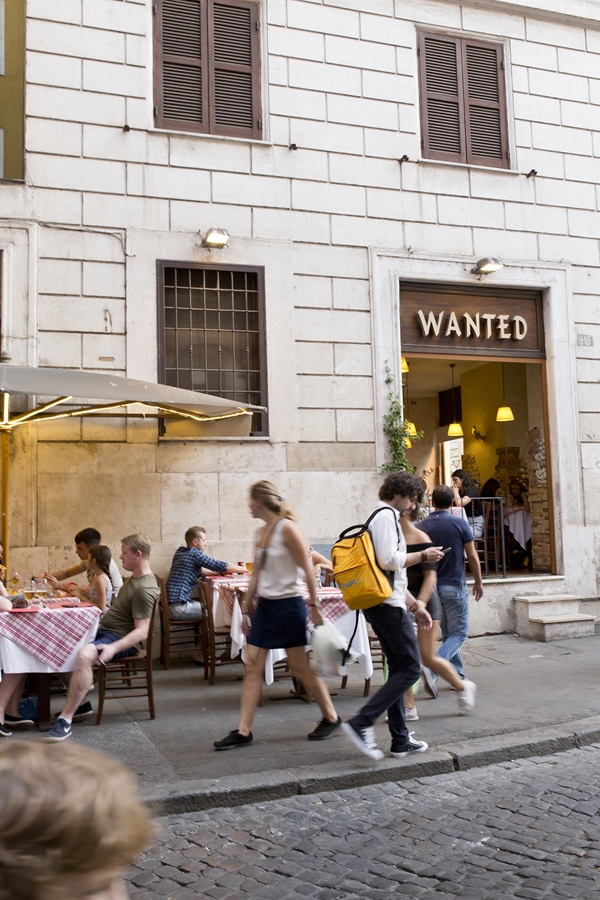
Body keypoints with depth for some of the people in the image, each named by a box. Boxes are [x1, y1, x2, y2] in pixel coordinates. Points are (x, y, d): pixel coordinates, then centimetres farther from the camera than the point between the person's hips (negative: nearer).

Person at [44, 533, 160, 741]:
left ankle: (66, 720, -31)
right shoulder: (134, 579, 12)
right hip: (106, 631, 11)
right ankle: (79, 702, 10)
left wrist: (113, 648, -37)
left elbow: (142, 632, -25)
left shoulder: (144, 589, -20)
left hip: (120, 639, -11)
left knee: (84, 655, -36)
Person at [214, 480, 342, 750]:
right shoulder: (261, 532, 10)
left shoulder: (287, 529, -14)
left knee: (301, 668, 2)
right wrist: (245, 609, 16)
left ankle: (331, 718, 21)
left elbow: (307, 569, -15)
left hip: (288, 605, -8)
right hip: (264, 605, 8)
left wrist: (314, 606, -16)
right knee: (253, 665, 3)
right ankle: (243, 731, 7)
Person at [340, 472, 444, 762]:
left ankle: (400, 740, 16)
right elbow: (388, 560, -22)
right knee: (410, 668, -9)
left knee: (399, 669, 13)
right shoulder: (386, 516, -9)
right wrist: (422, 556, -7)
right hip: (388, 605, -11)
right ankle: (361, 722, -14)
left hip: (380, 604, 11)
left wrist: (415, 605, 24)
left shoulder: (384, 517, 23)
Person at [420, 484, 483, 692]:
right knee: (459, 633, 1)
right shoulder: (459, 523, -8)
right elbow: (472, 556, -6)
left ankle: (458, 677, 22)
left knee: (448, 633, 17)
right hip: (454, 585, -4)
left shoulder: (423, 526, 1)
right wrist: (478, 582, 7)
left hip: (432, 586, 5)